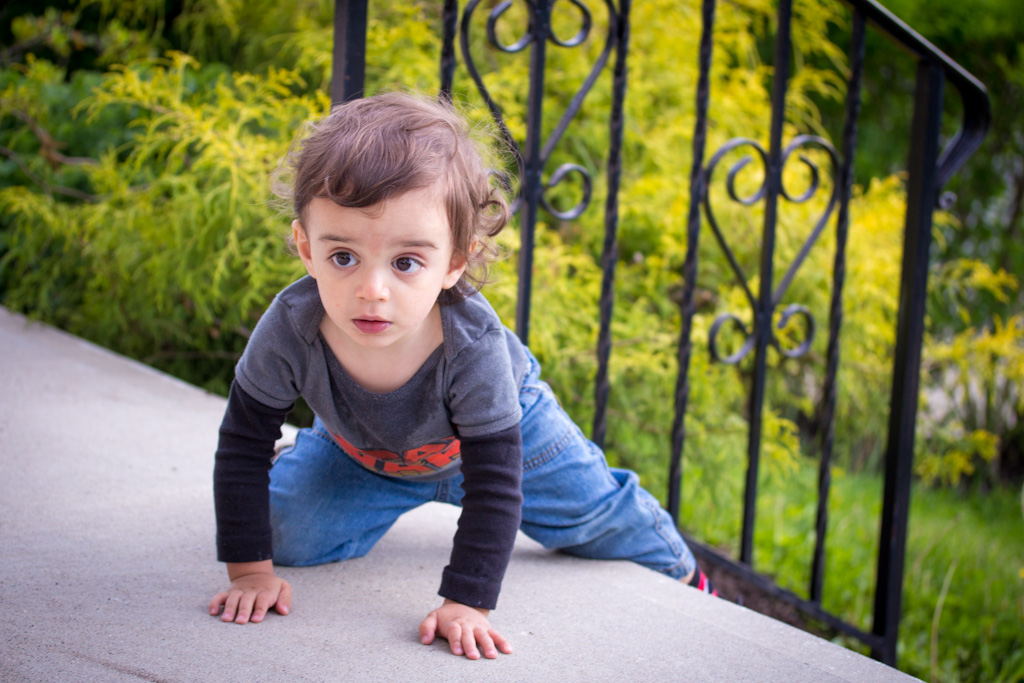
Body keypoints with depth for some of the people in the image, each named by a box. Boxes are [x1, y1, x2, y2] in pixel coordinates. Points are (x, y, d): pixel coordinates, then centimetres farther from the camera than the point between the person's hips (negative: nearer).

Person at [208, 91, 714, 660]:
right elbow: (243, 446, -24)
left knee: (600, 514, 9)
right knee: (288, 536, -5)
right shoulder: (291, 328, -39)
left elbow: (495, 485, -36)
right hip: (362, 445, 2)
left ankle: (676, 567, 43)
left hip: (500, 425, -1)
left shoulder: (474, 344, -45)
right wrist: (251, 570, -25)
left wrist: (467, 604, -40)